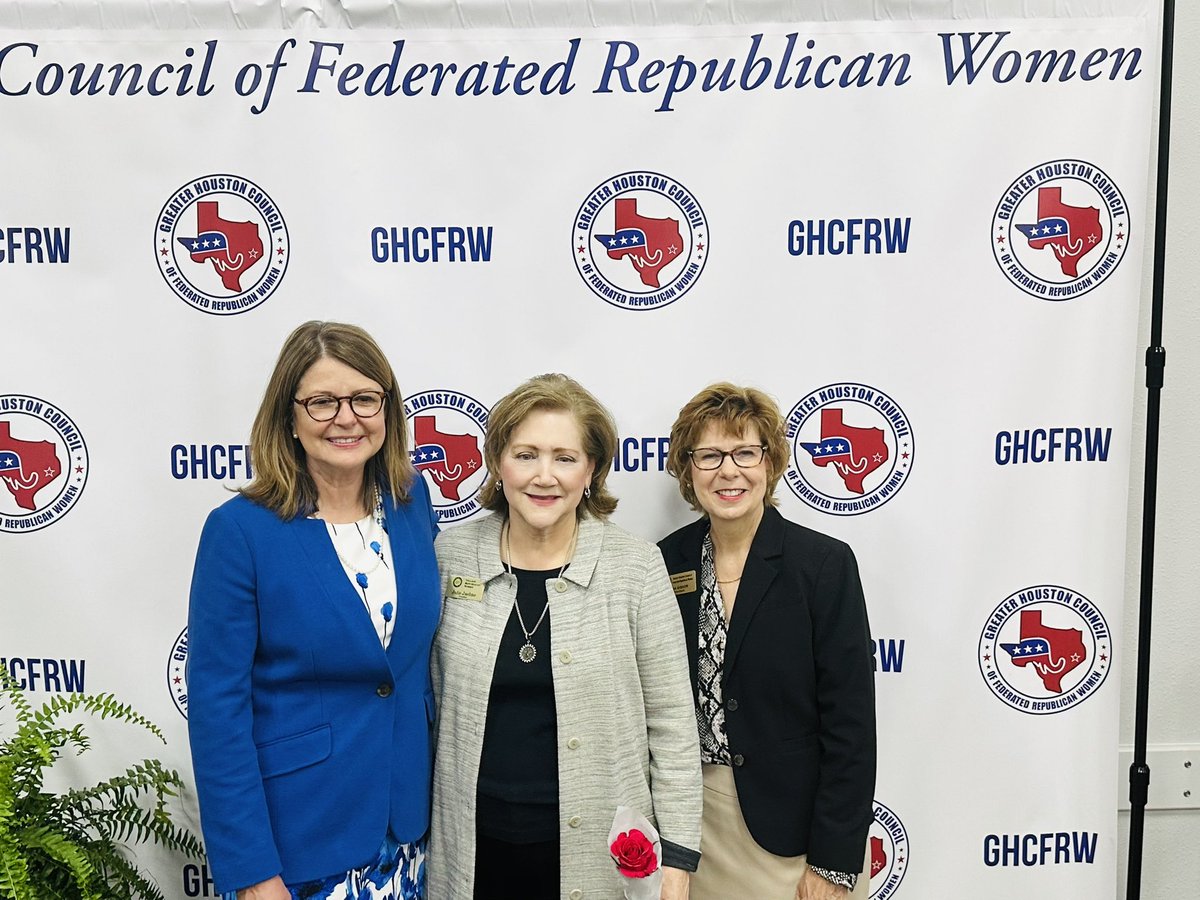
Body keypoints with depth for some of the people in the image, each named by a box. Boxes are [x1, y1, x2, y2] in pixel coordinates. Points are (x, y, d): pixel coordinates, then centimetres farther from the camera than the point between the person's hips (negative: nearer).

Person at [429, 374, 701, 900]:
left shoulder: (636, 568, -10)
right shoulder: (450, 557, -4)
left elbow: (671, 721, -5)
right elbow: (430, 703, 7)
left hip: (597, 852, -1)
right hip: (473, 853, 2)